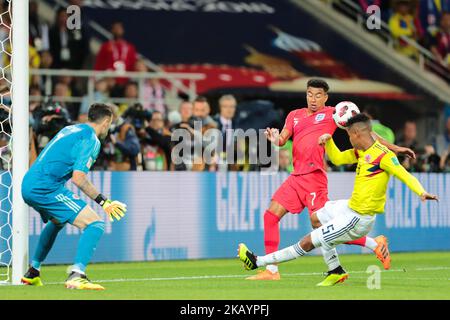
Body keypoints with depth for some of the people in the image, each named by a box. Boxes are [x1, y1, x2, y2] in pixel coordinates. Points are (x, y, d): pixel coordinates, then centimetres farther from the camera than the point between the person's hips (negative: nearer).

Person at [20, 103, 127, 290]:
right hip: (46, 188, -10)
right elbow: (78, 177, -18)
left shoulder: (70, 129, 21)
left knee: (57, 222, 38)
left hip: (28, 185, 10)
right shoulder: (91, 140, -7)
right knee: (95, 225, -13)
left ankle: (32, 273, 43)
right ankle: (76, 276, -29)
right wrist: (103, 202, -13)